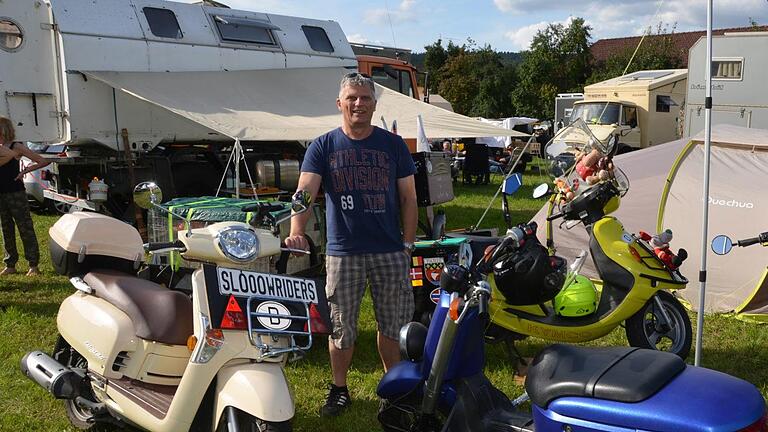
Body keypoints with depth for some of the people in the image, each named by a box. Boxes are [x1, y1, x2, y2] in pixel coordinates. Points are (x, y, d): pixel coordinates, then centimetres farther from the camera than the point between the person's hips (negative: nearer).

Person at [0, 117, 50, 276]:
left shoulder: (16, 147, -5)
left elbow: (42, 161, -7)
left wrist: (24, 171, -11)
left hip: (15, 193, -6)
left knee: (25, 228, -3)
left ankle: (33, 265, 1)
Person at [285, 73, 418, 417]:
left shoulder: (393, 145, 6)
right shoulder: (323, 147, 2)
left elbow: (408, 197, 7)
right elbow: (305, 192, -10)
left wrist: (408, 244, 0)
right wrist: (297, 232, -27)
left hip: (390, 251, 1)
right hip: (343, 252, -1)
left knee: (392, 324, 11)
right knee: (341, 327, 8)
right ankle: (339, 389, 25)